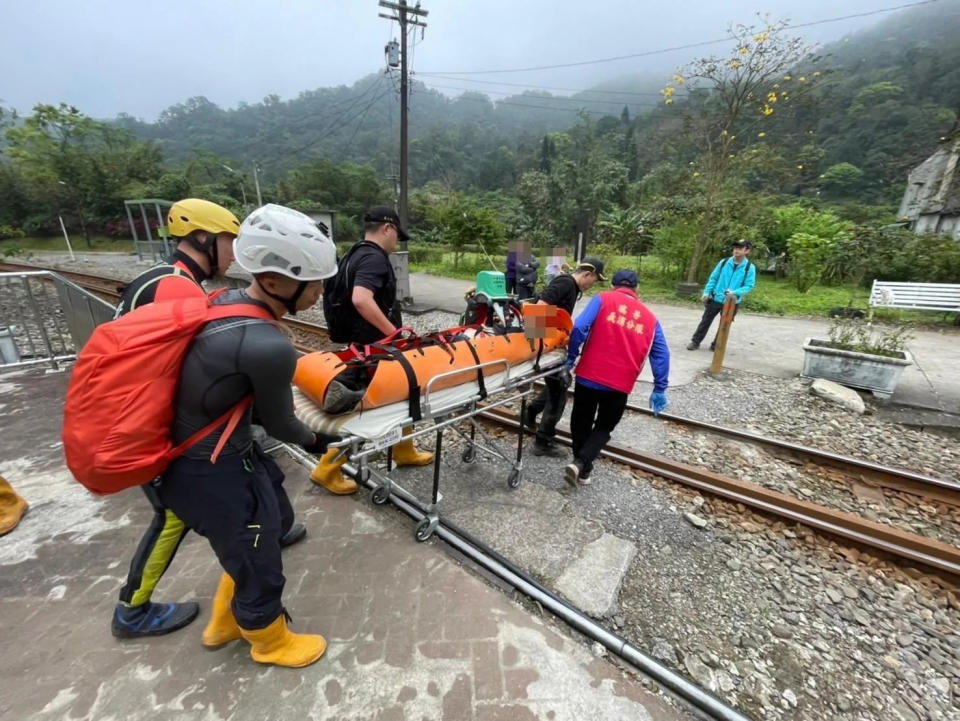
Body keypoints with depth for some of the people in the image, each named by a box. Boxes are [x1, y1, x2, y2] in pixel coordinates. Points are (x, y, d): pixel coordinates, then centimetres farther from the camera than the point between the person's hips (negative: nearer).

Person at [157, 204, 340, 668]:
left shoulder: (228, 301, -6)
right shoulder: (268, 346, -32)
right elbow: (279, 425, -14)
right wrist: (314, 441, 5)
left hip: (206, 450, 9)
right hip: (210, 474, -8)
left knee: (276, 518, 28)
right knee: (259, 567, 16)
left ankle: (224, 622, 53)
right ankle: (271, 643, 48)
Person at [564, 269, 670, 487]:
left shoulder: (602, 299, 3)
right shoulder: (650, 318, 12)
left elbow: (579, 328, -13)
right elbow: (661, 354, 8)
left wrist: (570, 359, -3)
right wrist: (660, 388, 12)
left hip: (589, 375, -1)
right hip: (621, 384, 2)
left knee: (581, 423, 18)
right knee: (604, 427, 19)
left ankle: (583, 470, 29)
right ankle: (580, 464, 0)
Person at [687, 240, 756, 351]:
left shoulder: (750, 267, -6)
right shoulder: (724, 262, -1)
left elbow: (749, 286, -9)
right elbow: (713, 278, 5)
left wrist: (735, 292, -25)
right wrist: (706, 292, -2)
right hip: (715, 299, 1)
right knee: (705, 321, 7)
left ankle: (716, 345, 24)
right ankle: (695, 342, 17)